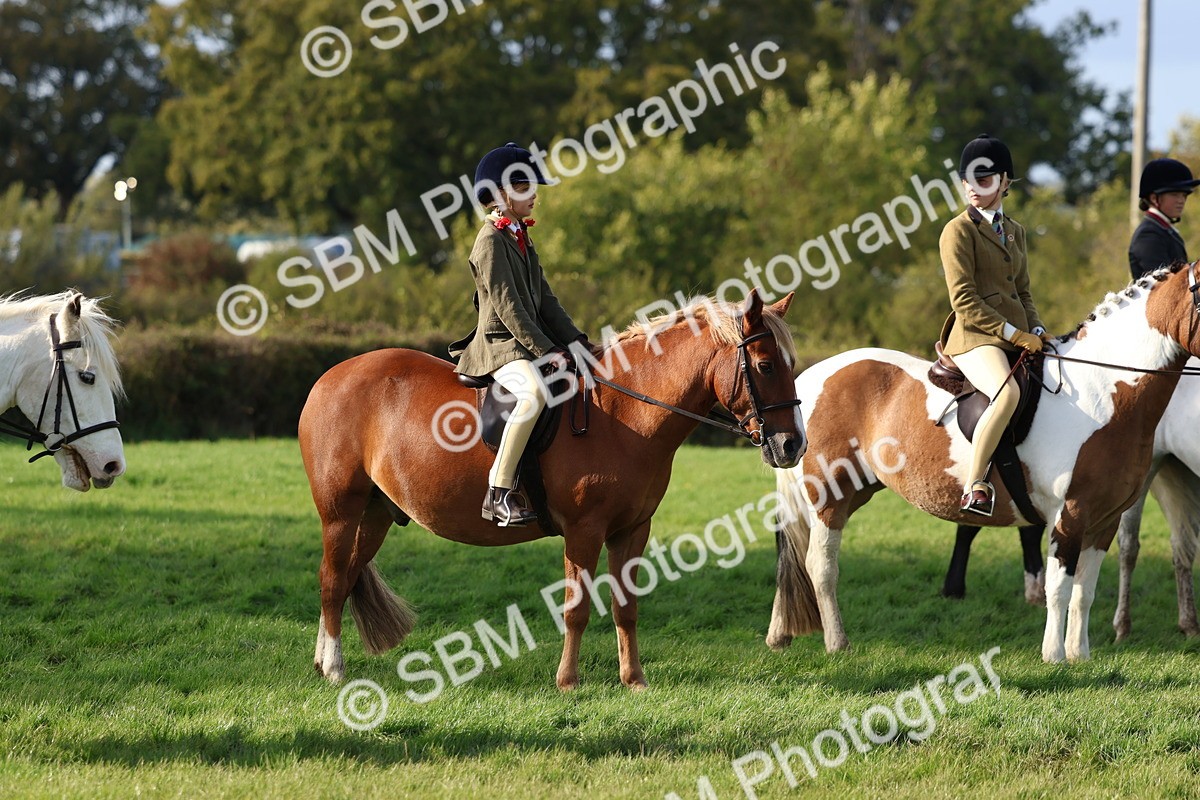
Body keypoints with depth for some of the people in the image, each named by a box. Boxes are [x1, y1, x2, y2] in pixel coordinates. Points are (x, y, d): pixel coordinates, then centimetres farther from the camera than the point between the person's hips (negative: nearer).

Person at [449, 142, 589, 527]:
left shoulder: (521, 237, 18)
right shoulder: (491, 240, -11)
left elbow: (545, 301, 18)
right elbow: (507, 307, -18)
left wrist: (578, 344, 9)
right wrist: (545, 350, -21)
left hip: (528, 343, 10)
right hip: (498, 346, -10)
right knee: (536, 389, -37)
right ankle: (499, 492, -37)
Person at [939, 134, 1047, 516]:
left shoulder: (1014, 231, 20)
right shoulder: (959, 230, -3)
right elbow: (964, 302, -10)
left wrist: (1036, 330, 5)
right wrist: (1014, 334, -15)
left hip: (1017, 336, 8)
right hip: (974, 337, -8)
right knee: (1008, 391, -35)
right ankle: (974, 487, -35)